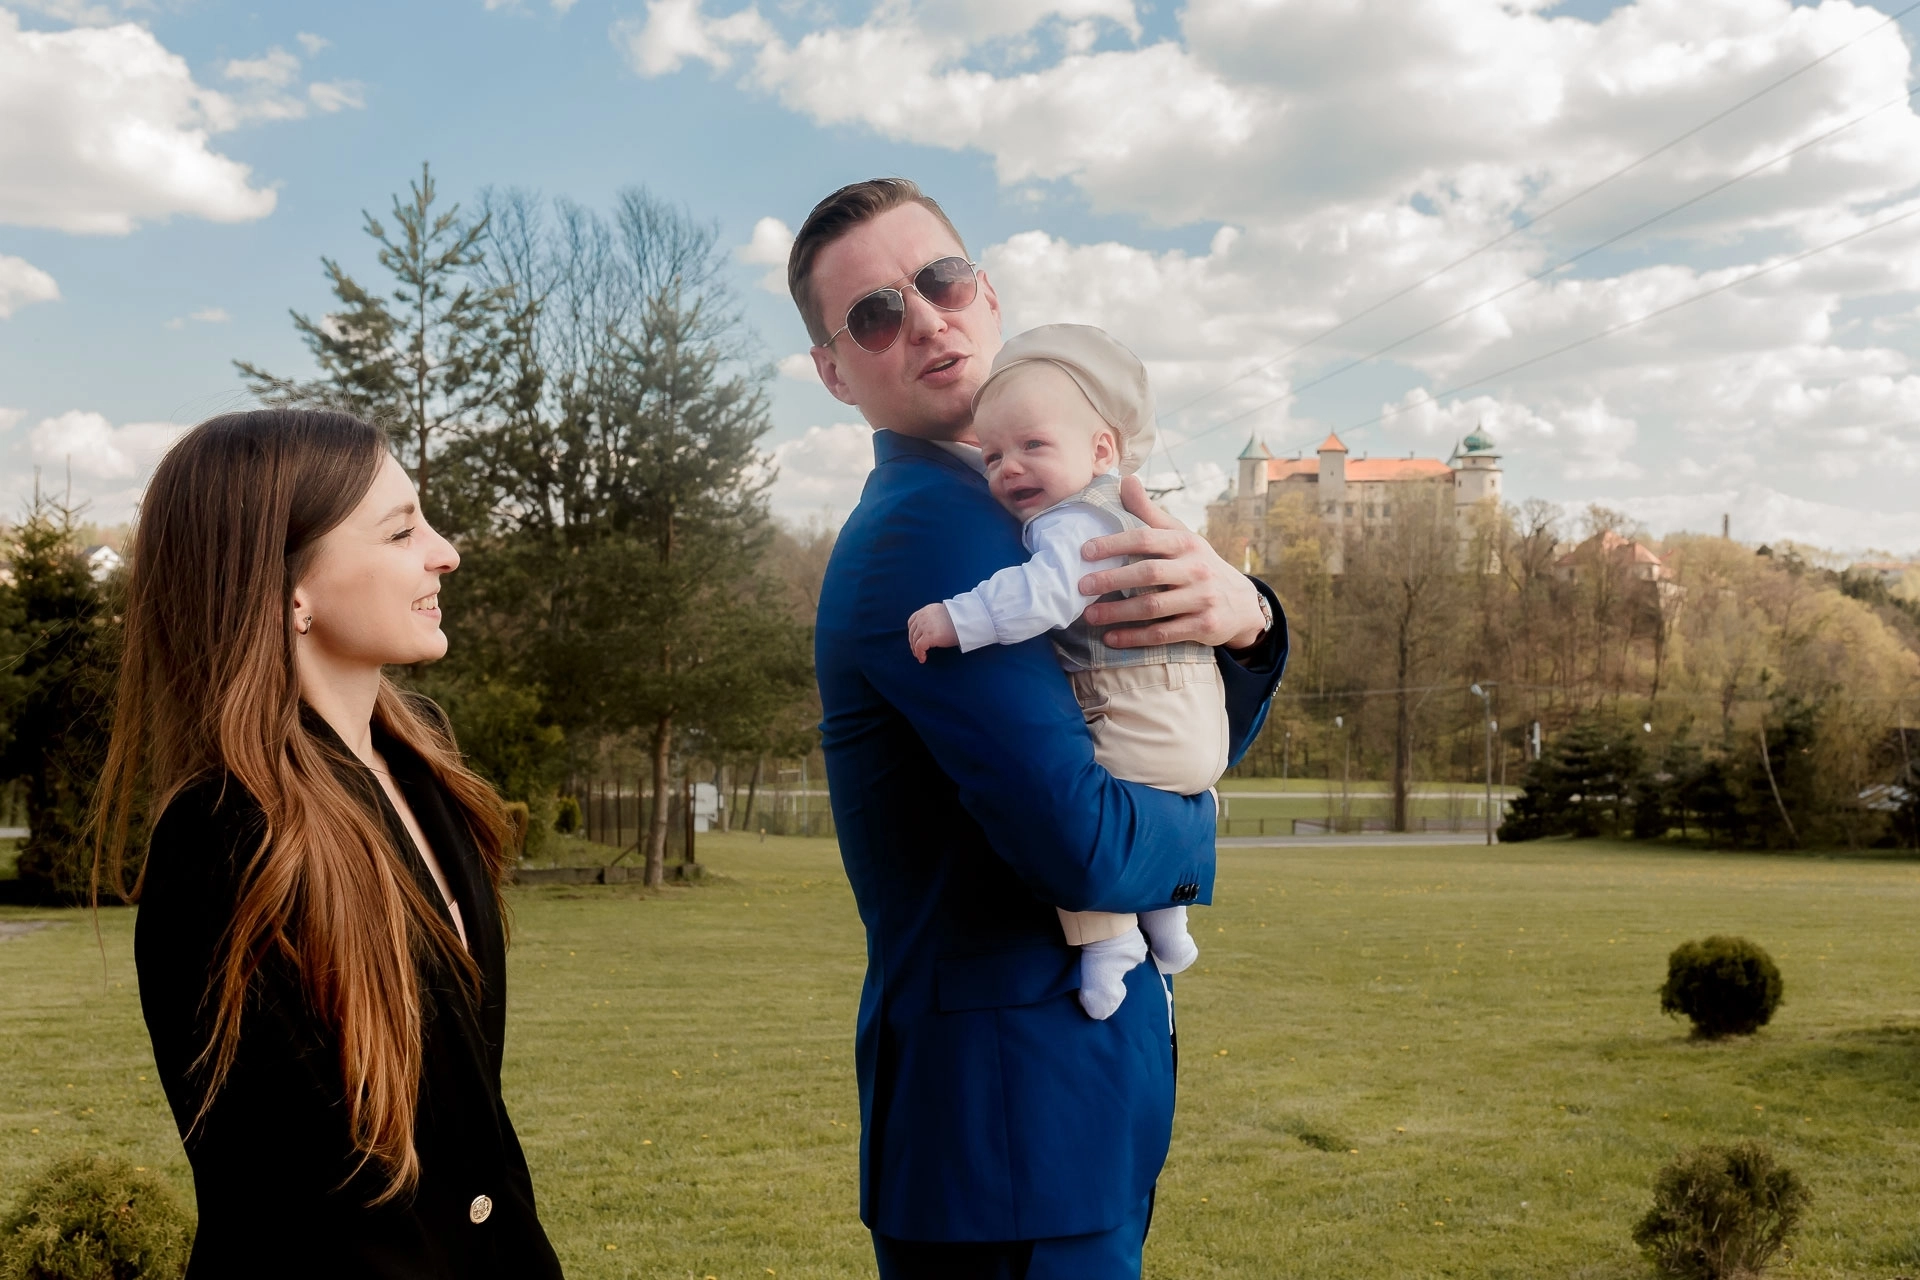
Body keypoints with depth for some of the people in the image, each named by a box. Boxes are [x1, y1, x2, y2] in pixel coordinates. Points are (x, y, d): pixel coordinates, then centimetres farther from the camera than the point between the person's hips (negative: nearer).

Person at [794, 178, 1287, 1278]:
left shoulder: (1019, 506, 10)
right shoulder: (928, 527, -20)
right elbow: (1082, 844, -28)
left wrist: (1244, 619, -12)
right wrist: (1193, 830, -6)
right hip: (1012, 1124, -9)